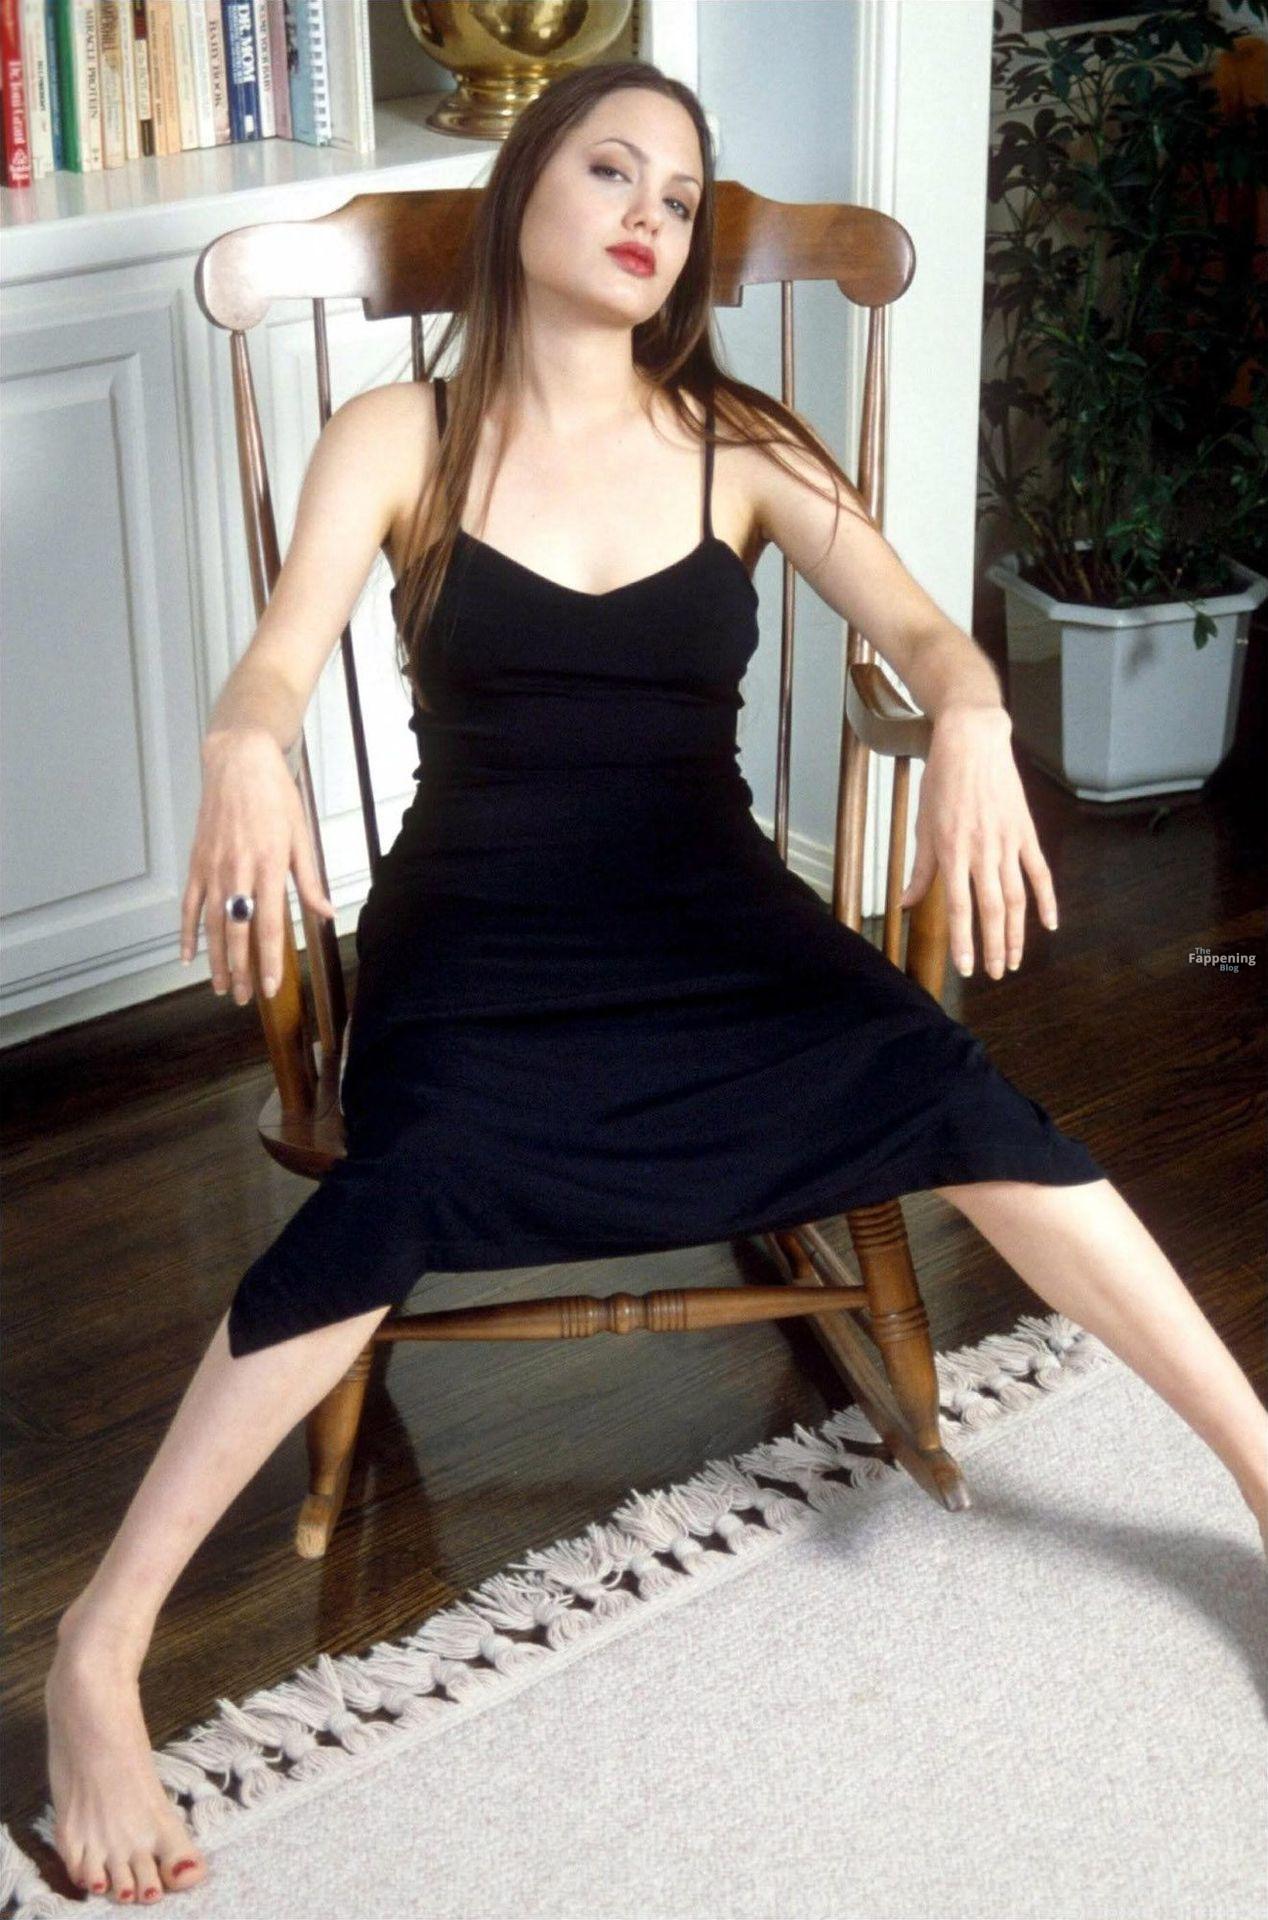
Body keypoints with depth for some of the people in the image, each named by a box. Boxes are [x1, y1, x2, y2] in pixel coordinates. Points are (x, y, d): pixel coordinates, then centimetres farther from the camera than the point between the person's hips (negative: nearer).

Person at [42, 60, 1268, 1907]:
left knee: (960, 1099, -24)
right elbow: (280, 659, -11)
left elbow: (919, 627, -5)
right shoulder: (400, 437, 2)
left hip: (712, 919, 2)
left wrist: (973, 726, -30)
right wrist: (246, 755, -36)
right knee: (407, 1189, -32)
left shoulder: (738, 445, 6)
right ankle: (100, 1644, -26)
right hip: (478, 935, -2)